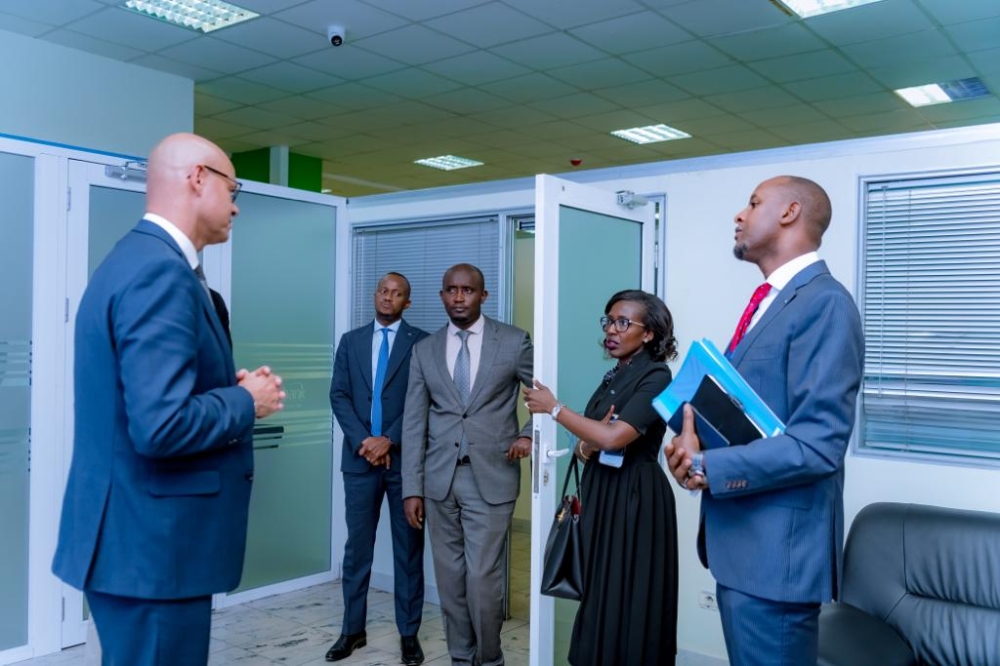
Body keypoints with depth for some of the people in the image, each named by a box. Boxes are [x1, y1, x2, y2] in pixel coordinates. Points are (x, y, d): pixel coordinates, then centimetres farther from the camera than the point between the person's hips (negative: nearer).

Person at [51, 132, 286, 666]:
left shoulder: (135, 258, 11)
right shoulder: (161, 271, -21)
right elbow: (162, 426, -30)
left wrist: (229, 389, 6)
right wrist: (246, 401, -13)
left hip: (135, 533, 10)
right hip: (152, 542, -10)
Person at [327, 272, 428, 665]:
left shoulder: (421, 342, 1)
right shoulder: (351, 341, 11)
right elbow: (339, 395, 4)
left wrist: (389, 440, -13)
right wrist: (363, 440, -9)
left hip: (404, 458, -2)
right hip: (360, 457, 2)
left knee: (408, 548, 6)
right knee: (357, 546, 8)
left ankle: (409, 633, 16)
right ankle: (353, 629, 21)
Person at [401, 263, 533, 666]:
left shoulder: (514, 341, 0)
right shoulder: (424, 350, 7)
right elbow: (414, 423, 5)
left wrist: (530, 435, -6)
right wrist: (412, 488, 1)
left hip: (491, 478, -3)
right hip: (439, 479, 3)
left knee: (482, 577, -4)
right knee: (450, 578, 10)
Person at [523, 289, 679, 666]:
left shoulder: (655, 377, -14)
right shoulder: (614, 376, 12)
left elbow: (613, 437, -25)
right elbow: (591, 440, 13)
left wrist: (553, 407, -16)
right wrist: (583, 447, -12)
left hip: (634, 497, -8)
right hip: (600, 492, 8)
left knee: (628, 597, 0)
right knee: (600, 592, 13)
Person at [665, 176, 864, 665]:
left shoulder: (824, 302, -16)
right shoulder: (770, 302, 15)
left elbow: (816, 443, -24)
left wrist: (708, 468, -19)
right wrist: (692, 430, -5)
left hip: (776, 548, -9)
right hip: (741, 539, 9)